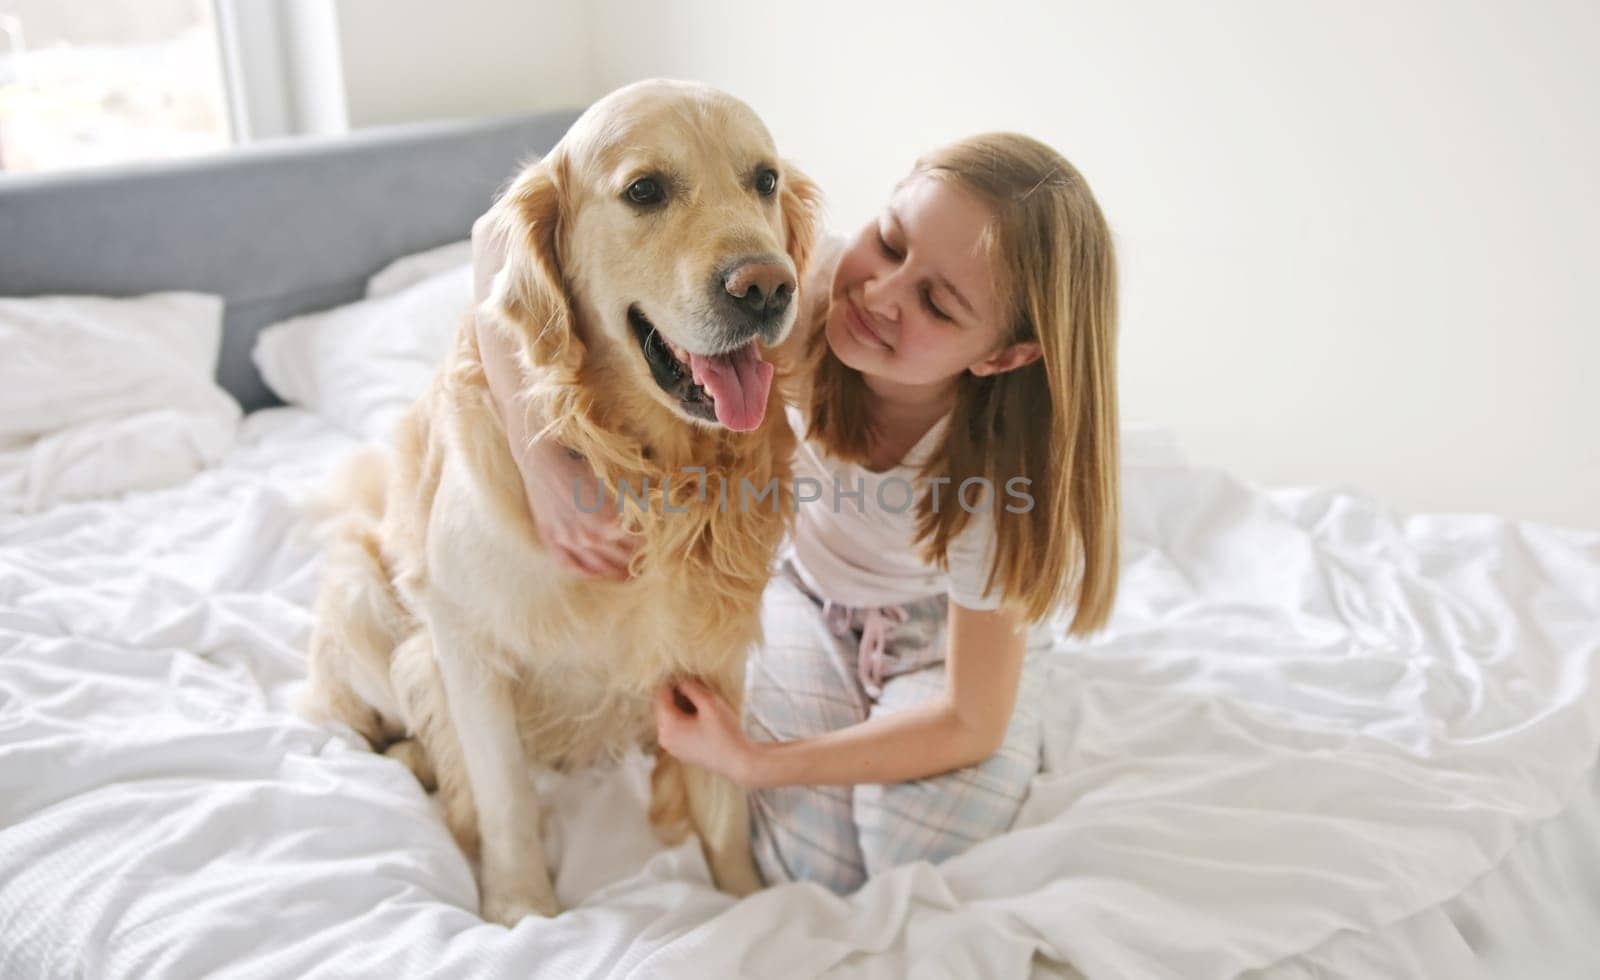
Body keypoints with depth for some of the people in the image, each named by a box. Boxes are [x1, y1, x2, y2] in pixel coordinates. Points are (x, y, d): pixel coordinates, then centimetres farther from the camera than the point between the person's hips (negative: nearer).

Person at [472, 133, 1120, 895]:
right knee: (807, 865, -14)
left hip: (944, 632, -1)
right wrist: (542, 461, -44)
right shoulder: (794, 289, -34)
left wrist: (753, 765, -28)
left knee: (925, 853, -22)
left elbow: (970, 722, -25)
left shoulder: (999, 467, -35)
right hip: (806, 593, 1)